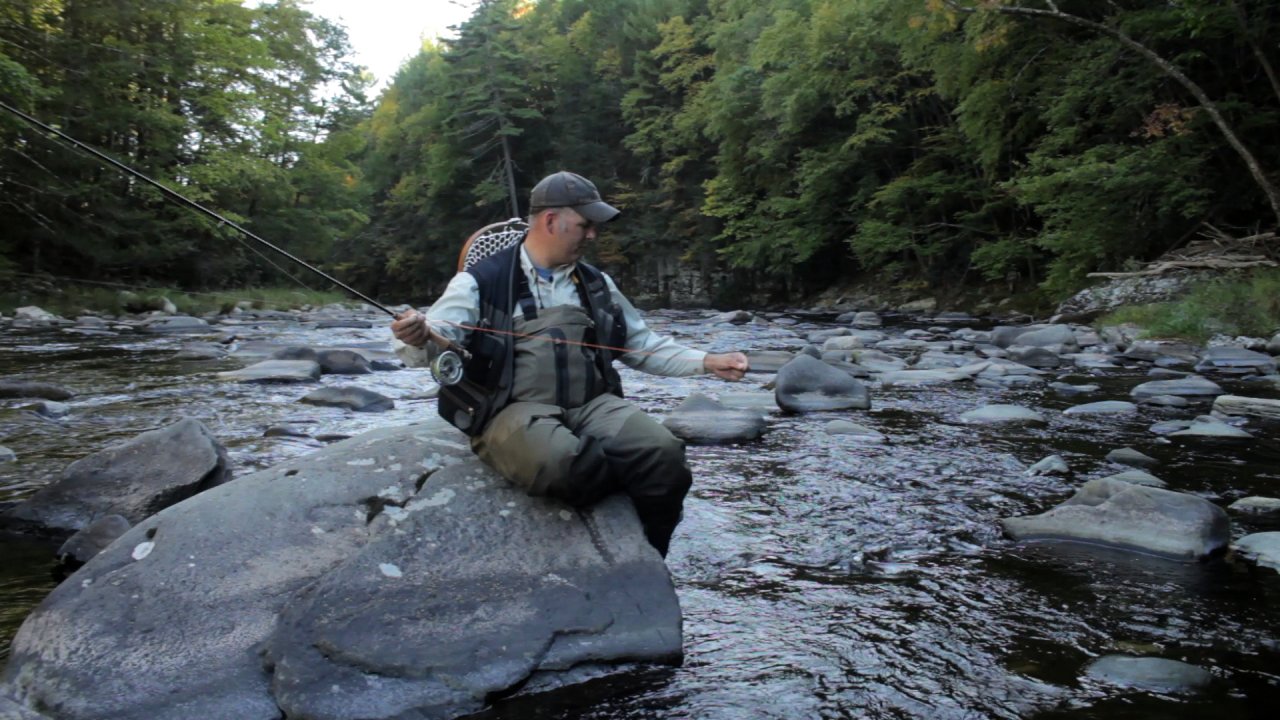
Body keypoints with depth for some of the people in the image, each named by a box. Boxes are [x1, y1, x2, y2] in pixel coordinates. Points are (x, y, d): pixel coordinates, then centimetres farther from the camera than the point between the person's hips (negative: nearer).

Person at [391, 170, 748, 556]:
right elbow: (432, 344, -9)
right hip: (515, 413, -4)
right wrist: (417, 339, -34)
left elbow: (643, 345, 23)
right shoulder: (482, 282, 2)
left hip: (592, 406, 5)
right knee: (564, 464, -38)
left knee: (664, 454, -23)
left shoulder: (597, 285, 19)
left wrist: (707, 361, 11)